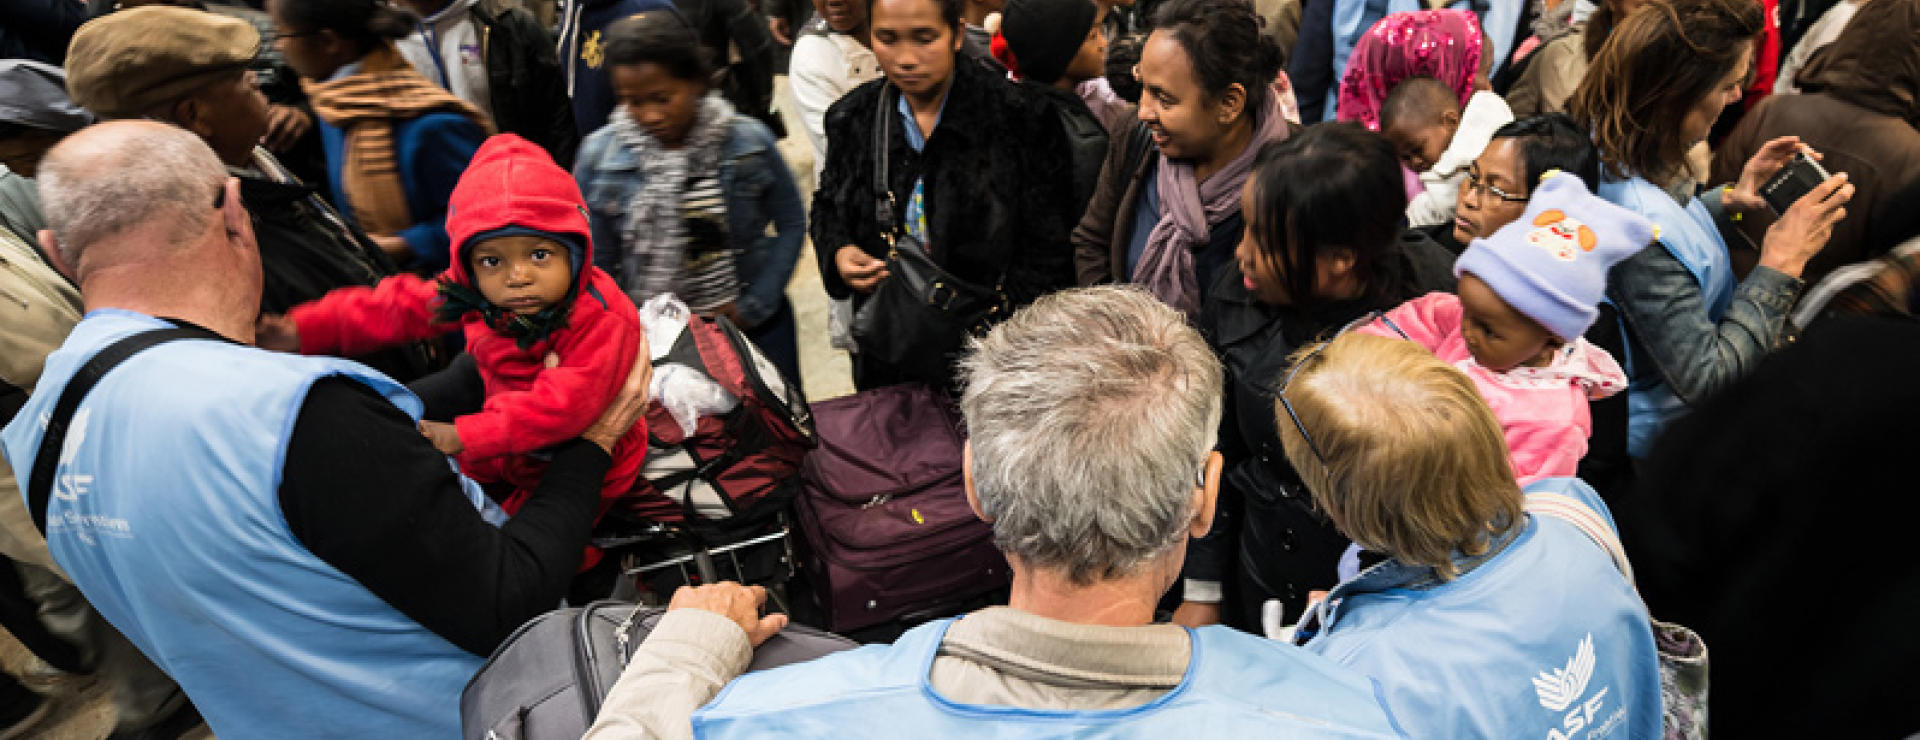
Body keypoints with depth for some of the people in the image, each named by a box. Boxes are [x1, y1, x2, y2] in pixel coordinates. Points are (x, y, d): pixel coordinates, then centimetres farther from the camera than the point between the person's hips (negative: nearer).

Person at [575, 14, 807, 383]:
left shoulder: (749, 141, -10)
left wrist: (754, 307, -9)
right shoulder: (599, 155, -7)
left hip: (753, 326, 0)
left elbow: (791, 224, -2)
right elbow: (594, 263, 1)